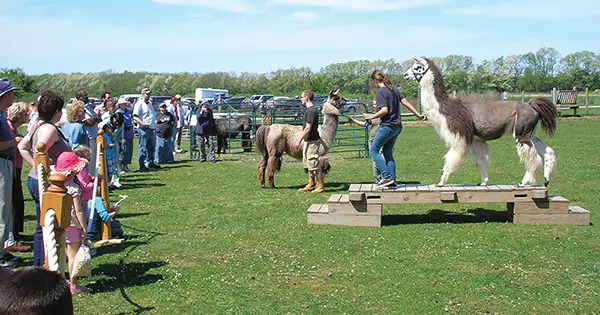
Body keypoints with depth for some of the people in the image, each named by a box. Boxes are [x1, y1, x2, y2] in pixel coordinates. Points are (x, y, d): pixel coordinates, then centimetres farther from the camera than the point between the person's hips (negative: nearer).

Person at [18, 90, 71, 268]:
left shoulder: (39, 126, 13)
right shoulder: (50, 129, -17)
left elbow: (22, 146, 17)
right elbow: (39, 152, -28)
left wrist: (36, 165, 10)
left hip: (35, 180, 10)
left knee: (42, 226, 17)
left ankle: (39, 267, 25)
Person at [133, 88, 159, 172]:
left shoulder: (150, 103, 21)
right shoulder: (139, 104, -7)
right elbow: (135, 117, -15)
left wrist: (155, 126, 20)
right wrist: (142, 123, -29)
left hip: (152, 128, 9)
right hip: (144, 129, -8)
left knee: (151, 147, 14)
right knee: (143, 147, -5)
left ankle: (150, 163, 25)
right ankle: (142, 165, -1)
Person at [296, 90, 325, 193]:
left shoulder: (311, 111, -19)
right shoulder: (310, 110, 13)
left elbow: (308, 128, -23)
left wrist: (299, 140, -19)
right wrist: (301, 138, 22)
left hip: (312, 141, -10)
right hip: (308, 141, 11)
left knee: (314, 163, -5)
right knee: (308, 163, 15)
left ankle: (320, 185, 1)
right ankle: (311, 184, 23)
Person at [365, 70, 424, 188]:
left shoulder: (380, 92, -13)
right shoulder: (394, 89, 12)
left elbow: (384, 110, -22)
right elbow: (405, 102, 11)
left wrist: (372, 117, -10)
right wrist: (417, 114, 15)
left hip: (387, 126, -9)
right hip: (397, 126, 9)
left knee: (373, 150, -1)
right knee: (387, 152, 16)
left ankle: (387, 176, -10)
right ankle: (392, 179, 12)